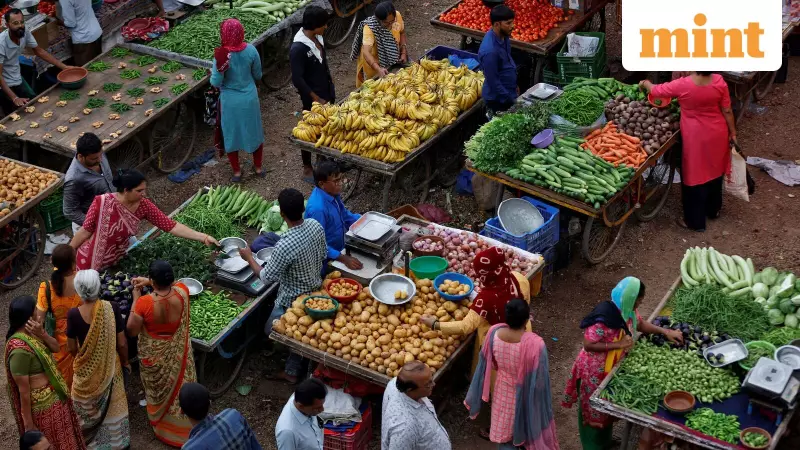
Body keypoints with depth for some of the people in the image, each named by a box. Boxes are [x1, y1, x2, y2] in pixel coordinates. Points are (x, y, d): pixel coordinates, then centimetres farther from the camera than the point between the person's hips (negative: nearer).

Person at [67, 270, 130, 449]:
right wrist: (125, 362, 5)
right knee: (112, 404, 23)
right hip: (109, 366, 1)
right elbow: (122, 343, -14)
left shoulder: (74, 314, -22)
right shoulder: (111, 308, -22)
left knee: (87, 405, 24)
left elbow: (72, 348, -10)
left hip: (85, 368, -1)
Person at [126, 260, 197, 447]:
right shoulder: (182, 293, -24)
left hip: (154, 355, -2)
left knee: (158, 390, 25)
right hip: (177, 353, 2)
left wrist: (136, 299, -16)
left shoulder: (144, 303, -33)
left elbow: (131, 331, -19)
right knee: (180, 388, 24)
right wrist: (149, 282, -3)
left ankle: (162, 426, 48)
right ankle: (184, 428, 43)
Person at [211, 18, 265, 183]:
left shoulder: (221, 55, -23)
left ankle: (237, 172, 28)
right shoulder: (251, 50, -14)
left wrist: (214, 71, -2)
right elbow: (258, 76, 0)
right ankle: (258, 168, 36)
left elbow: (216, 83, -19)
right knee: (254, 132, 21)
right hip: (249, 98, 3)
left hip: (230, 101, -3)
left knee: (231, 135, 17)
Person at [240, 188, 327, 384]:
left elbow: (267, 276, -21)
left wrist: (249, 257, -6)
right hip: (314, 290, 7)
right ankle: (292, 371, 39)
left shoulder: (285, 246, -37)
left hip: (293, 300, -7)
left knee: (271, 331, 19)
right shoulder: (316, 225, -16)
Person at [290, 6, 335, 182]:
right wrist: (316, 99, -19)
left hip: (326, 93, 8)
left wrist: (330, 89, 16)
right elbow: (297, 80, -25)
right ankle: (307, 169, 24)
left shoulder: (317, 38, -3)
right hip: (313, 99, -8)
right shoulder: (298, 48, -28)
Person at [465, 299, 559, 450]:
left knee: (504, 432, 27)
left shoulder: (494, 332, -25)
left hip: (503, 392, 4)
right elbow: (539, 380, -23)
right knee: (530, 429, 27)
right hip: (526, 396, -3)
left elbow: (490, 364, -6)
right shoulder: (535, 344, -38)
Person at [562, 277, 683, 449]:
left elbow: (640, 324, 13)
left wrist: (666, 332, 4)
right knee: (594, 410, 11)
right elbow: (588, 345, -31)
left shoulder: (627, 310, -7)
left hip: (612, 368, 9)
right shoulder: (604, 317, -34)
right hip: (594, 371, -9)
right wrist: (619, 344, -30)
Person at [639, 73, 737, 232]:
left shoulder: (682, 85, -23)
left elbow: (655, 91, -7)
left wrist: (645, 83, 15)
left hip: (696, 137, -4)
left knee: (694, 175, 9)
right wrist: (732, 132, 10)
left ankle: (695, 221, 19)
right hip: (717, 134, 4)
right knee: (714, 170, 24)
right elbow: (727, 111, -4)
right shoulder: (719, 81, -13)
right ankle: (713, 210, 43)